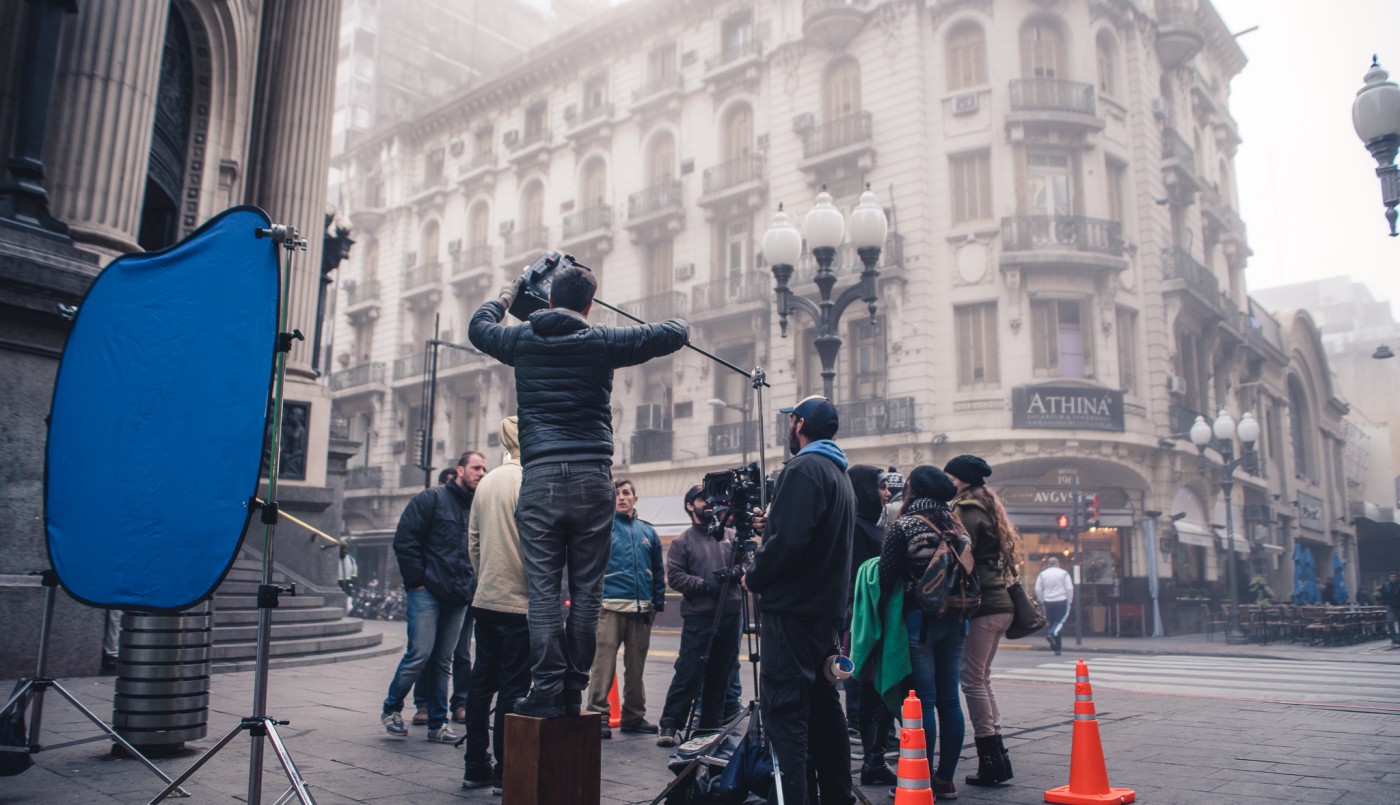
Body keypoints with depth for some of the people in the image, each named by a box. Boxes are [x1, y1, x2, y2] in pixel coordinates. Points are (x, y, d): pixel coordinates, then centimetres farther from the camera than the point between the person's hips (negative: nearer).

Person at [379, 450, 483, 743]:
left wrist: (471, 587, 11)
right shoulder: (432, 498, 0)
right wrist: (417, 580, -9)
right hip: (428, 592, -5)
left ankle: (438, 723, 16)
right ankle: (391, 709, 12)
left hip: (458, 598, 5)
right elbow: (404, 539, -6)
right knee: (420, 653, -9)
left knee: (443, 661, 9)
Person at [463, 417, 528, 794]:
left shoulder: (487, 481, 10)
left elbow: (472, 539, 15)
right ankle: (504, 771, 6)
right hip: (519, 601, -7)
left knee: (482, 680, 12)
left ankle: (476, 766, 20)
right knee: (513, 686, 0)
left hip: (485, 598, 7)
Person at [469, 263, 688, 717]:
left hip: (540, 478, 1)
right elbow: (672, 335, 12)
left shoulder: (522, 340, 10)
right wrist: (680, 324, 36)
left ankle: (547, 690, -2)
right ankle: (573, 692, 7)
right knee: (586, 590, 4)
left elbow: (478, 326, 32)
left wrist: (506, 296, 51)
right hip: (592, 478, -1)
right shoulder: (602, 342, 5)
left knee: (544, 588, 1)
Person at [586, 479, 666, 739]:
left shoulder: (647, 531, 14)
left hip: (641, 609, 4)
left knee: (636, 666, 10)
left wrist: (658, 601, 11)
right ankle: (598, 714, -2)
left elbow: (658, 571, 18)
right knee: (604, 662, -8)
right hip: (610, 606, -4)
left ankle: (634, 716, 20)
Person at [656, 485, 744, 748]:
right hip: (698, 617, -4)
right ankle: (669, 724, 1)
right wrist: (705, 584, -14)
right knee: (689, 672, -6)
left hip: (729, 615, 4)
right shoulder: (683, 541, 4)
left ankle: (711, 726, 19)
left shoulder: (731, 535, 14)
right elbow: (675, 576, -4)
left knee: (721, 674, 9)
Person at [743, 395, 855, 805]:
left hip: (793, 611, -10)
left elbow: (789, 540, -23)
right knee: (823, 707, 16)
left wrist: (754, 577, -9)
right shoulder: (840, 475, 18)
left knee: (784, 711, -9)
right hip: (827, 610, 10)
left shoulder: (804, 469, -12)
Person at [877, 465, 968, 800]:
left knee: (923, 700, -1)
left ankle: (923, 780, 3)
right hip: (954, 619, 6)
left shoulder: (902, 527, -9)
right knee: (949, 700, 9)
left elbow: (886, 578, -10)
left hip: (918, 619, -6)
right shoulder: (956, 525, 8)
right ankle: (946, 778, 16)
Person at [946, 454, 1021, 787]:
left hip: (982, 605, -10)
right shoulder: (988, 508, 20)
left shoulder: (968, 512, -8)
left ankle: (990, 758, -2)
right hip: (1001, 602, 10)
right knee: (981, 679, 14)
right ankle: (997, 753, 16)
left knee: (972, 680, -5)